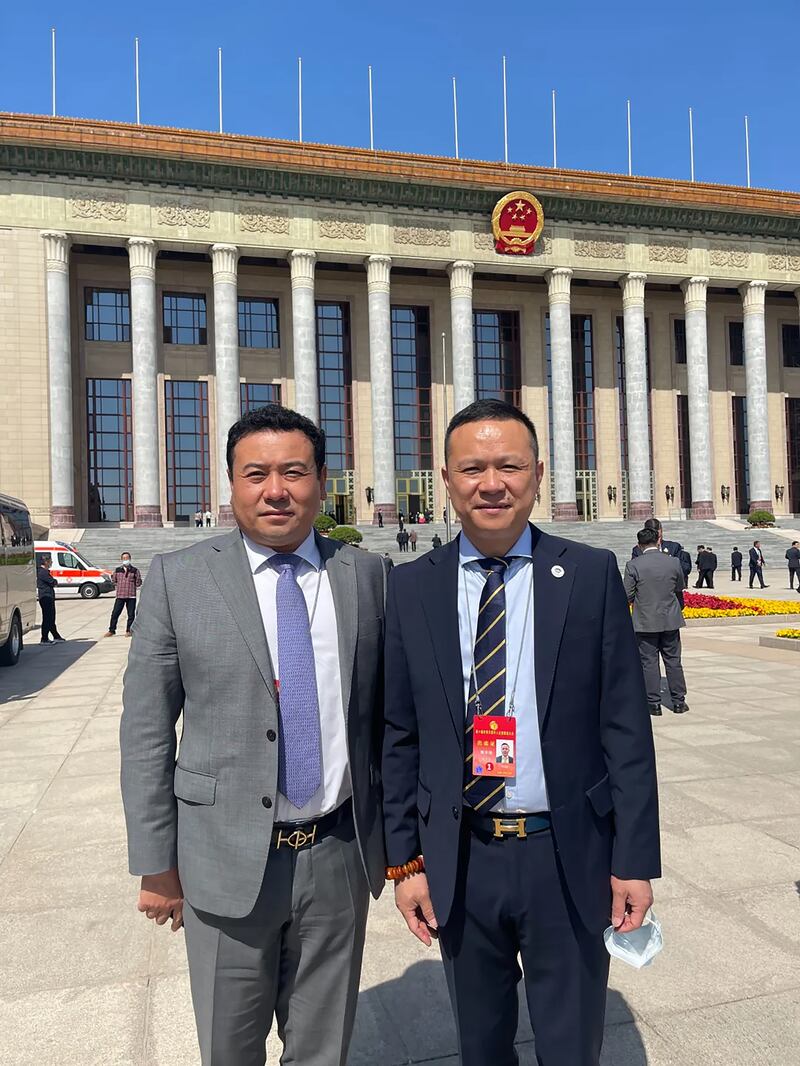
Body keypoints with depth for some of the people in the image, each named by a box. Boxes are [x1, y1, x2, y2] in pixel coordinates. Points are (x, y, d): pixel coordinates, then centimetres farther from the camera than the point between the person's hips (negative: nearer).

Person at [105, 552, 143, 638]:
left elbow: (138, 583, 6)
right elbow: (114, 580, 21)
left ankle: (129, 631, 14)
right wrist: (117, 586, 10)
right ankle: (111, 630, 10)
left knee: (131, 615, 3)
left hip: (131, 596, -1)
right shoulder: (117, 570, 7)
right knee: (115, 613, 0)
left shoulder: (134, 570, 2)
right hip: (120, 596, 1)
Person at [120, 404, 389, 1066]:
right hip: (227, 861, -1)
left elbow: (387, 714, 4)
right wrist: (157, 863, -3)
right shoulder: (179, 579, -6)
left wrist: (398, 836, 7)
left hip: (341, 856, 2)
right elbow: (146, 730, -3)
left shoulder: (368, 576, 0)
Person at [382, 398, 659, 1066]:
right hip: (459, 861, 2)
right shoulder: (412, 587, -2)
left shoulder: (592, 575, -6)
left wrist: (635, 860, -4)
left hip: (568, 859, -1)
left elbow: (625, 728, -4)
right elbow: (399, 736, 1)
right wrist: (405, 860, 1)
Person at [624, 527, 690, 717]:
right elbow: (679, 591, 10)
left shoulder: (633, 565, -12)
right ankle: (679, 701, 17)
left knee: (649, 662, 4)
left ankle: (653, 703, 7)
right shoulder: (674, 563, -3)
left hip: (645, 622, -3)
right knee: (673, 661, 12)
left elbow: (627, 595, -10)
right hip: (671, 620, 3)